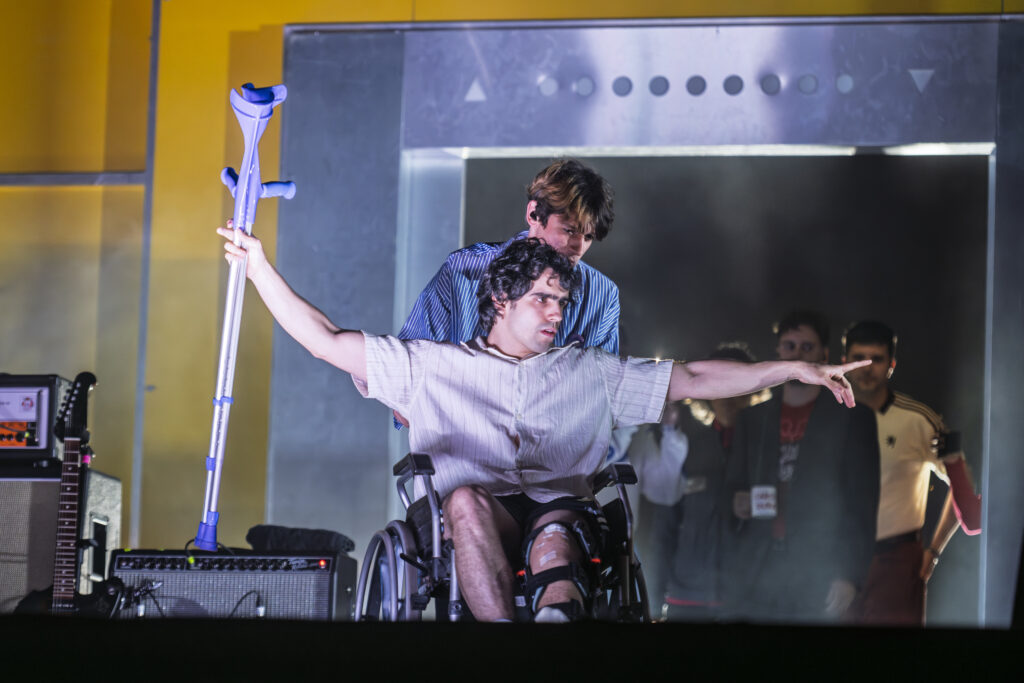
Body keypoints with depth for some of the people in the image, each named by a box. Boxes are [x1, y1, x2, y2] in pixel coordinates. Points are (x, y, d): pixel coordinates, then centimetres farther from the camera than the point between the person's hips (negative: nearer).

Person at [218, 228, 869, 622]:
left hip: (560, 509, 1)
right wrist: (260, 267, 13)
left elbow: (692, 380, 24)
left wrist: (797, 370, 17)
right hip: (476, 521, -1)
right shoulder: (435, 366, 21)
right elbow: (328, 342, 19)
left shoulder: (591, 372, 25)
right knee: (467, 496, -38)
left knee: (555, 533, -37)